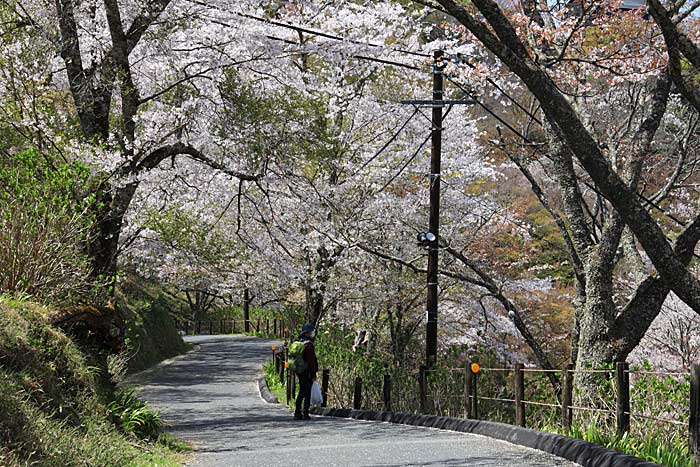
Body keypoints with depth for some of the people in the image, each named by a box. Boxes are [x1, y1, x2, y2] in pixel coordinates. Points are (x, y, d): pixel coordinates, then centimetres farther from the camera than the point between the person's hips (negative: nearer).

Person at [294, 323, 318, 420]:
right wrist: (313, 374, -14)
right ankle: (305, 414, -1)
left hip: (299, 371, 8)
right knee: (307, 393, -1)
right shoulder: (308, 344, -17)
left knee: (301, 392, 15)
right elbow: (311, 361, -18)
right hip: (307, 372, -8)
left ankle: (297, 412, 17)